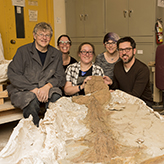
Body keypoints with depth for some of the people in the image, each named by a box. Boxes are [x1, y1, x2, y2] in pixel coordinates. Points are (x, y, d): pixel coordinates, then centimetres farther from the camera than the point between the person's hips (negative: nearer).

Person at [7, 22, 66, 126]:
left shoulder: (56, 54, 11)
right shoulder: (23, 51, 0)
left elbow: (61, 77, 8)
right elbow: (13, 75, -8)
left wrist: (48, 86, -16)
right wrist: (34, 89, -18)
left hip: (46, 89, 3)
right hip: (23, 90, -2)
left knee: (56, 97, -30)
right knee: (32, 102, -35)